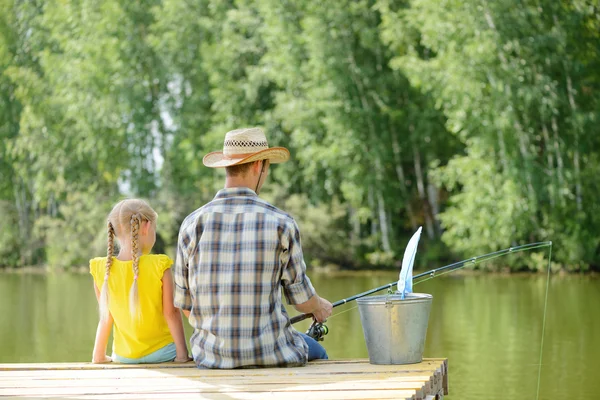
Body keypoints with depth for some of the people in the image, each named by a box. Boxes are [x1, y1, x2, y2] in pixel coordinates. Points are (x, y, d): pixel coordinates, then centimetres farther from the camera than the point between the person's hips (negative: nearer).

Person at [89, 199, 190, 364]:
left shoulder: (101, 270, -6)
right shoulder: (159, 266, -14)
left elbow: (106, 317, 0)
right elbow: (171, 313, -11)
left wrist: (99, 356, 11)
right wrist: (182, 353, -6)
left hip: (124, 356, 4)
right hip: (162, 353, -3)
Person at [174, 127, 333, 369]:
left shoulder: (192, 224, -3)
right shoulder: (280, 224, -10)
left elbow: (184, 303, 4)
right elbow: (302, 299, -1)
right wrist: (320, 307, 24)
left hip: (212, 357, 3)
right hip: (271, 354, -3)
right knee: (316, 353, 32)